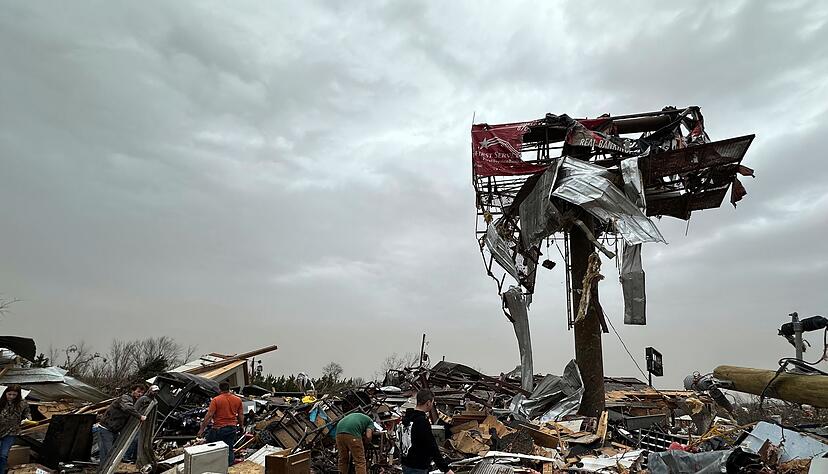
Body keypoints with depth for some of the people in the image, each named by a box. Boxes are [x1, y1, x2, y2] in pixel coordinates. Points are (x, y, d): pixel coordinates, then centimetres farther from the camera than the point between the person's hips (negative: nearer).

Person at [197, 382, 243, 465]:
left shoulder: (216, 400, -11)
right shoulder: (238, 400, 2)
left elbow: (209, 416, -14)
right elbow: (241, 415, 8)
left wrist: (201, 429, -8)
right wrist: (241, 426, 22)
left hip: (219, 428, -3)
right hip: (232, 428, 3)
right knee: (229, 449, 13)